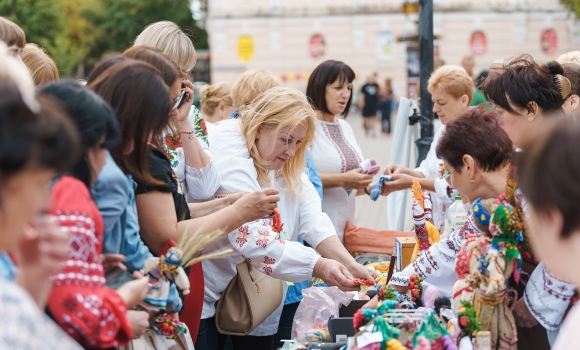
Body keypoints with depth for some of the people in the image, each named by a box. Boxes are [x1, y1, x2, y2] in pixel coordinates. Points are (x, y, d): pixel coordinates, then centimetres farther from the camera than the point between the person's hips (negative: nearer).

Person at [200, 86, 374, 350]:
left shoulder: (286, 166, 7)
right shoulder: (229, 157, -21)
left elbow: (313, 220, -5)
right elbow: (251, 237, -30)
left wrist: (350, 265, -21)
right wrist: (319, 267, -35)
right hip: (203, 295, -9)